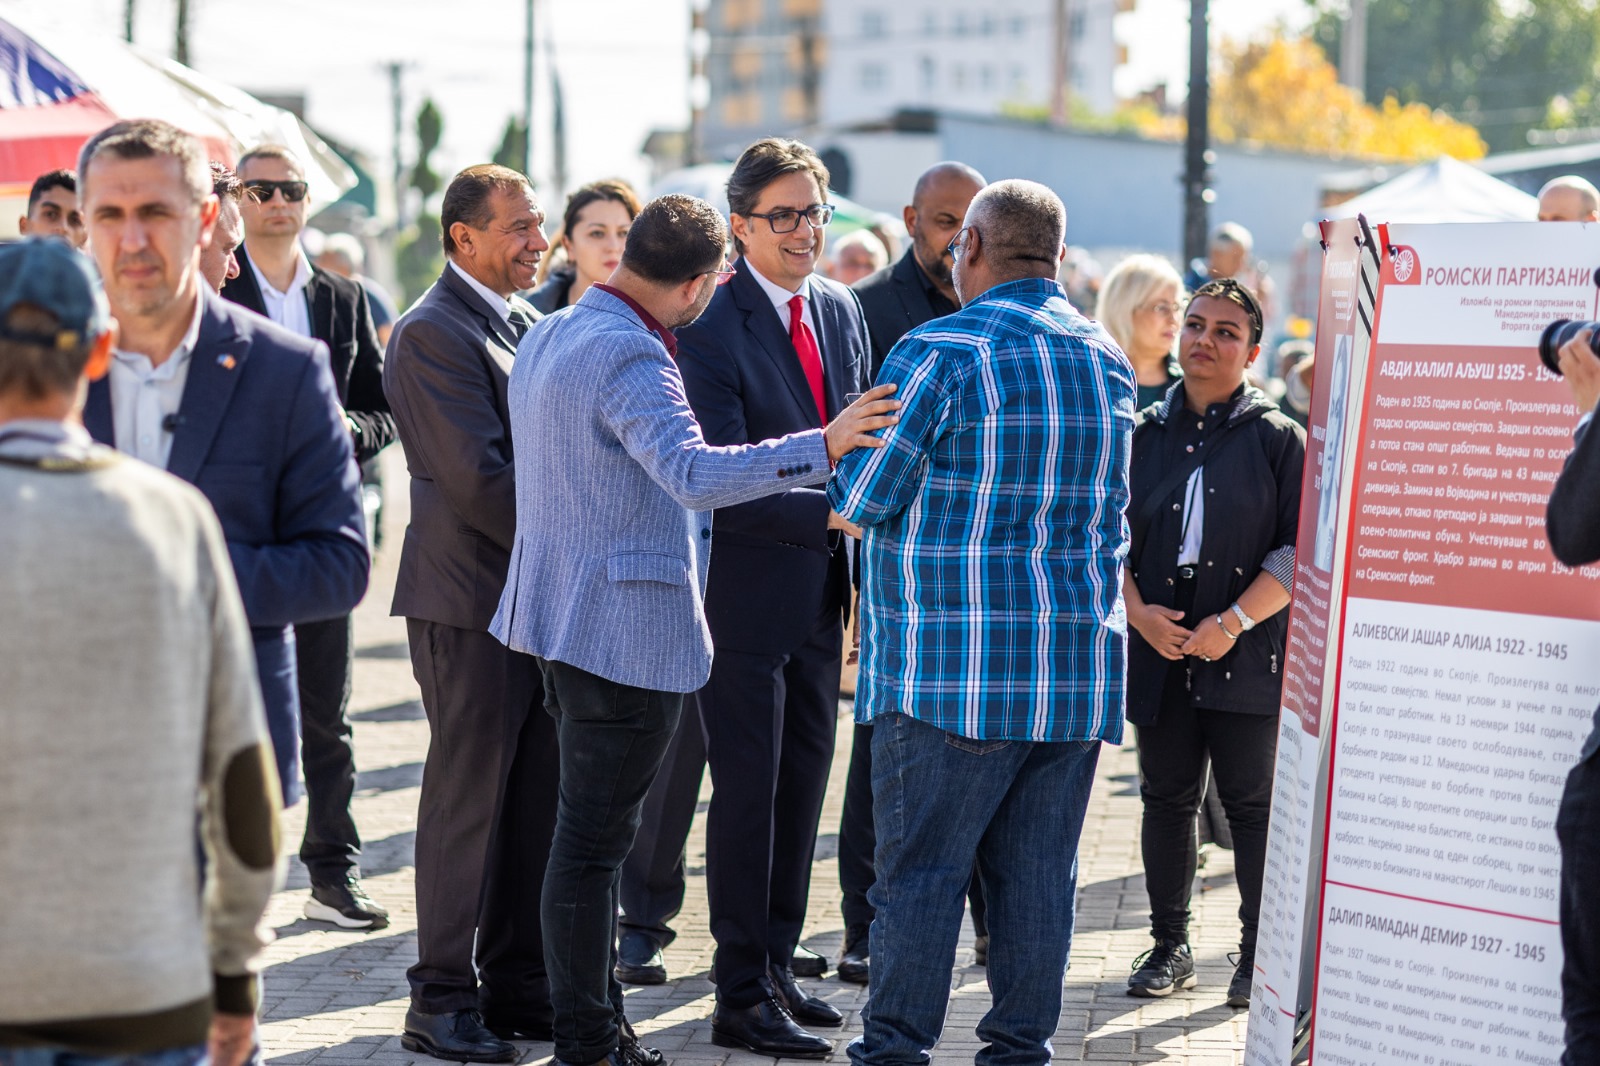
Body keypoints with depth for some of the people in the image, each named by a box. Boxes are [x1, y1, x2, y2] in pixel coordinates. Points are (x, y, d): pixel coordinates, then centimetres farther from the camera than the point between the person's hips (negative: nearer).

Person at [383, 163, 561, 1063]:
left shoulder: (528, 320, 15)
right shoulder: (433, 333, -12)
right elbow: (477, 476, -19)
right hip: (473, 595, -8)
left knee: (537, 795, 11)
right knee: (468, 795, -2)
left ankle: (519, 984, 20)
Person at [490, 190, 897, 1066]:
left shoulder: (547, 336, 11)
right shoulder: (629, 356, -21)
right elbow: (693, 474, -35)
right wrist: (823, 446, -39)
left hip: (562, 614, 10)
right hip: (624, 626, -10)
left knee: (594, 828, 17)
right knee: (592, 838, -3)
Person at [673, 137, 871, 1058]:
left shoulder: (842, 310, 8)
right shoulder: (710, 326, -16)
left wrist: (867, 564, 9)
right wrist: (829, 512, -28)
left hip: (820, 593, 7)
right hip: (744, 594, -7)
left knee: (803, 786, 14)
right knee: (748, 792, 0)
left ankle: (778, 970, 28)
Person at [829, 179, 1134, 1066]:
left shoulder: (938, 353, -10)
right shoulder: (1108, 359, 11)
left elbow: (857, 499, -8)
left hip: (953, 661, -6)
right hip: (1078, 660, 6)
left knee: (920, 866, 0)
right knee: (1038, 872, 9)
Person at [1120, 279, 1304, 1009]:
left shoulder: (1279, 439, 0)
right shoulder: (1142, 434, 10)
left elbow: (1302, 549, -5)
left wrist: (1234, 622, -14)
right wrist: (1138, 612, -6)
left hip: (1248, 655, -3)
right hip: (1159, 651, 3)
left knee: (1251, 804, 1)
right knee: (1167, 799, 10)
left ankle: (1259, 955, 9)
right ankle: (1169, 945, 21)